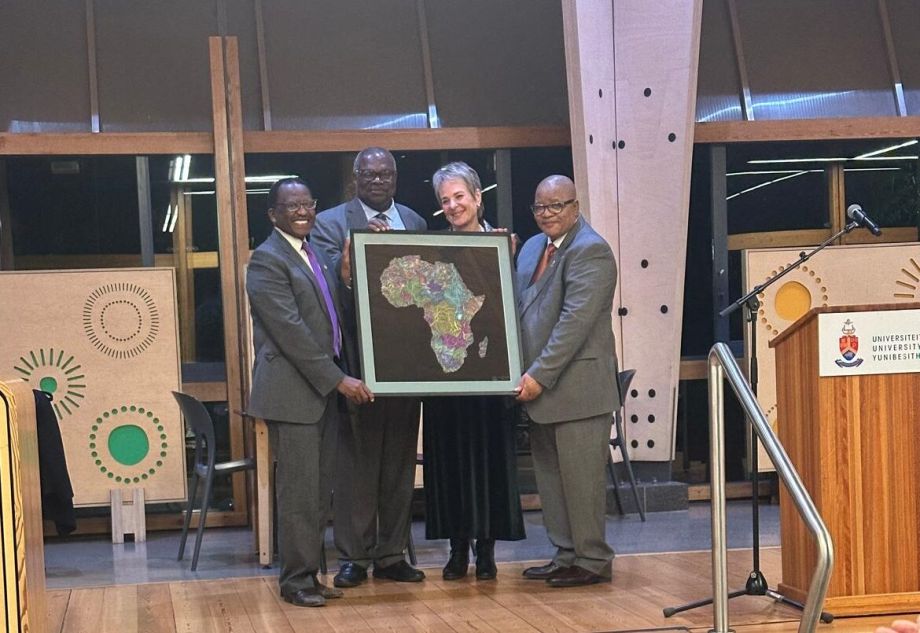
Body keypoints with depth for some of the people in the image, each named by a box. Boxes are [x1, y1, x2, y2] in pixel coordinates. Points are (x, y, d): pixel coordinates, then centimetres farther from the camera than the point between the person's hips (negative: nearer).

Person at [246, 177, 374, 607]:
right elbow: (291, 330, -17)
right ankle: (296, 579, 5)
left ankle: (310, 574, 17)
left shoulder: (315, 254, 17)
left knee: (320, 490, 9)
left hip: (322, 390, 8)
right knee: (299, 491, -4)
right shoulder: (267, 260, -9)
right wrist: (338, 379, -18)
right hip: (292, 391, -8)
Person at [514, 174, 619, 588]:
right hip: (540, 385, 9)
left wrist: (540, 375, -20)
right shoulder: (533, 248, 15)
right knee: (550, 477, 14)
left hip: (577, 386, -9)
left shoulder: (590, 251, -12)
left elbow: (575, 321, -20)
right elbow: (518, 307, 18)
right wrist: (525, 374, 6)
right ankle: (565, 555, 24)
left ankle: (592, 561, 9)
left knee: (580, 477, -1)